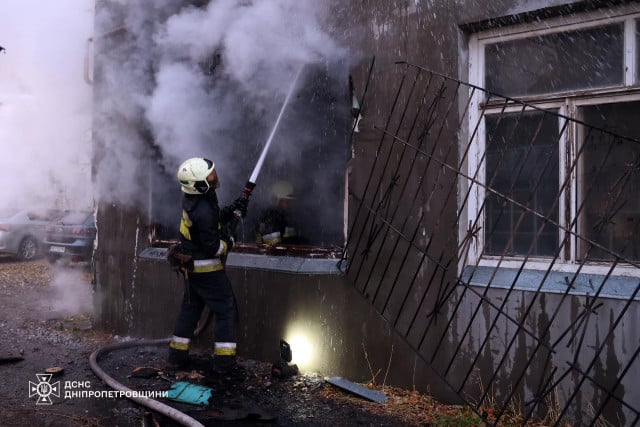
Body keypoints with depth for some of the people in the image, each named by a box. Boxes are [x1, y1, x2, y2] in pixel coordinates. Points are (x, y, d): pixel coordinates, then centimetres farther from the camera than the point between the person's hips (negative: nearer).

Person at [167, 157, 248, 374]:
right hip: (207, 268, -9)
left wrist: (231, 210, 1)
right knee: (226, 311, 3)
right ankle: (224, 360, 7)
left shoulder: (191, 200, 0)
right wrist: (228, 243, -4)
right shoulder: (204, 211, -29)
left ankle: (177, 356, 27)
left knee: (190, 308, 19)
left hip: (191, 265, 9)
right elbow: (212, 247, -23)